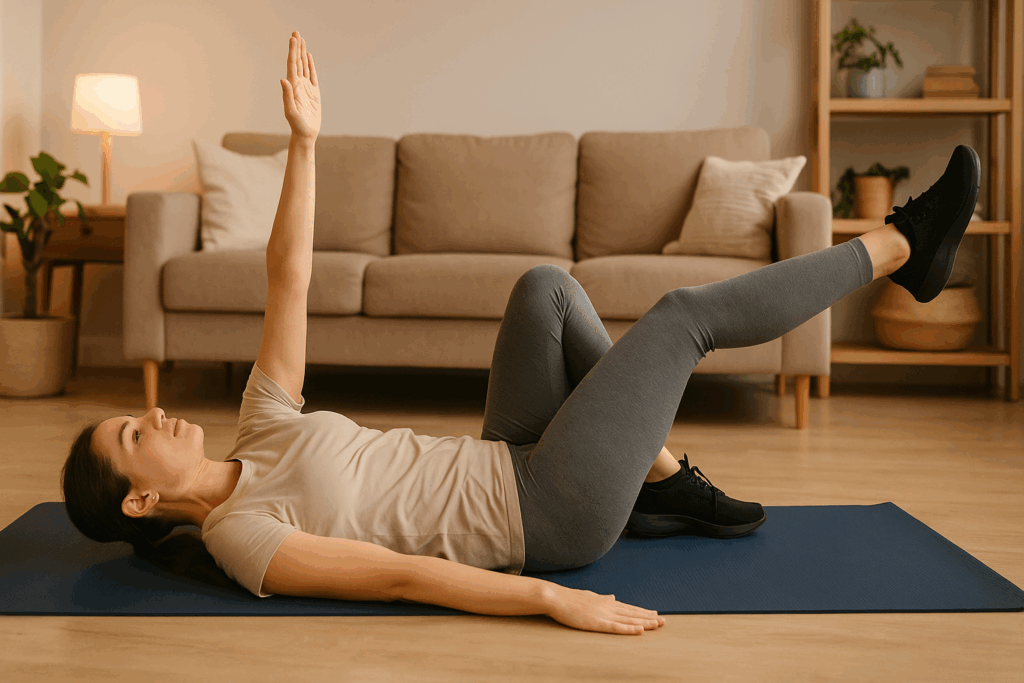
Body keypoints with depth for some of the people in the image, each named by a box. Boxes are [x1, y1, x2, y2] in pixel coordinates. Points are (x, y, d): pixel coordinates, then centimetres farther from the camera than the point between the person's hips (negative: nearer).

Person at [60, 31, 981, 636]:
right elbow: (399, 575, -28)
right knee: (685, 312, -7)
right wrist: (551, 598, -36)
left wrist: (304, 138, 1)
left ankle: (665, 484, 10)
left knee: (546, 287, 7)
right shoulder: (238, 536, -15)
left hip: (508, 469, 8)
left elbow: (289, 272, 5)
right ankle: (899, 245, 12)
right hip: (548, 516, -8)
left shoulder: (261, 435, 8)